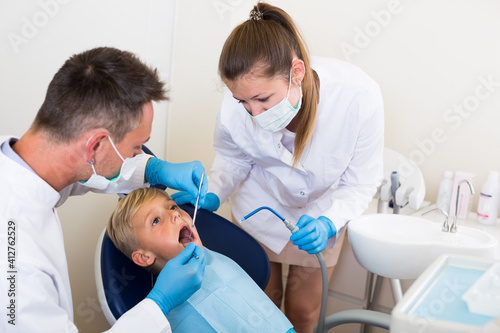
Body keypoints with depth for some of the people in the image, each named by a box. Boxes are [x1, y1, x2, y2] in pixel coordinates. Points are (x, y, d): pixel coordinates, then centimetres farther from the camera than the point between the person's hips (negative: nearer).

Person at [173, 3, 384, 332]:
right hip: (261, 207, 1)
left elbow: (360, 184, -22)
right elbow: (233, 157, -9)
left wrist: (328, 222, -40)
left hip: (321, 211, 0)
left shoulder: (359, 96, -37)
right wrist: (213, 196, -27)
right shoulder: (239, 102, -32)